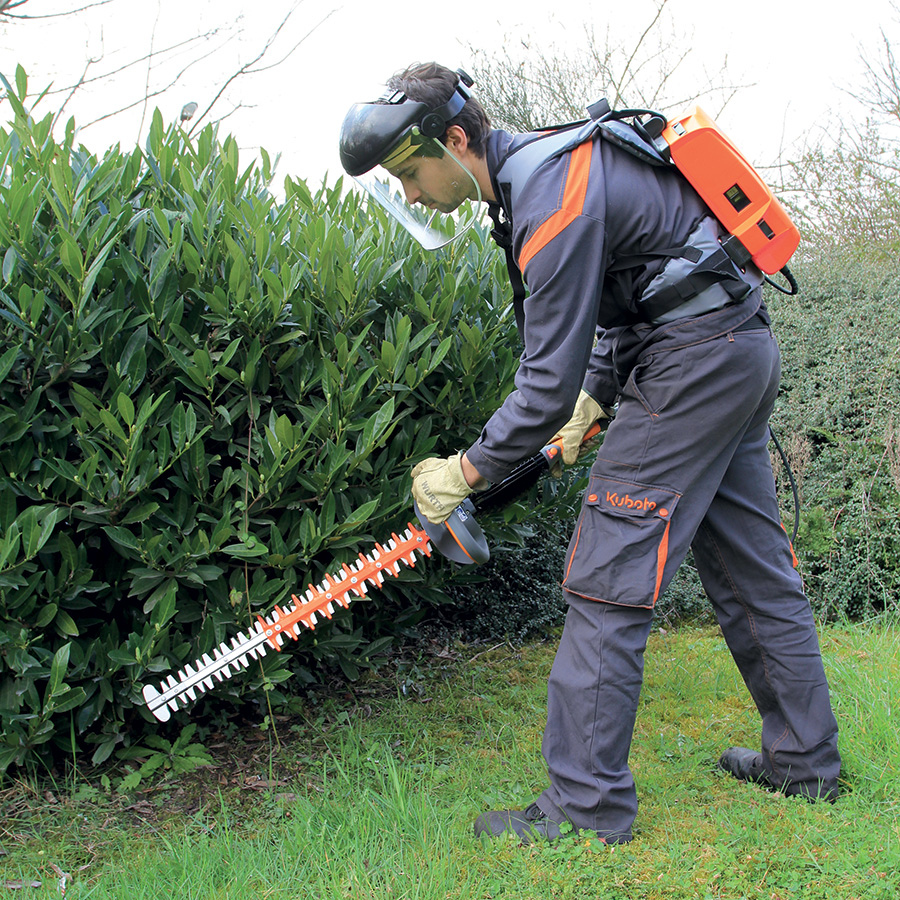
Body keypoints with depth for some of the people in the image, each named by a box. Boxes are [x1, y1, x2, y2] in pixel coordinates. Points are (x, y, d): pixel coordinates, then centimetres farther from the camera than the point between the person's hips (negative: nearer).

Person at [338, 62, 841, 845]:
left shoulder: (551, 200, -20)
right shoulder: (545, 164, 11)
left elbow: (549, 380, -20)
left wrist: (467, 472, -9)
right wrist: (596, 398, 16)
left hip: (695, 360, -10)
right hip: (745, 349, 10)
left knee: (609, 577, -8)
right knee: (753, 567, 16)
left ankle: (587, 802, -1)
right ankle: (806, 761, 28)